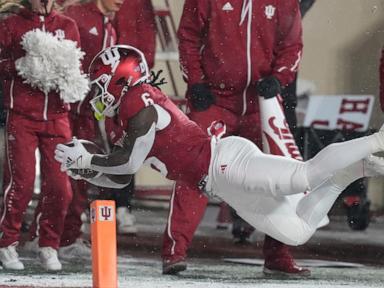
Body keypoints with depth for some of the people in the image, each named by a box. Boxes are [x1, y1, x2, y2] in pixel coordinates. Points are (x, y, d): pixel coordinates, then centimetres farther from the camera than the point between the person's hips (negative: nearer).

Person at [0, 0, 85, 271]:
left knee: (60, 185, -3)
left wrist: (72, 82, -5)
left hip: (56, 117, 3)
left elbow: (78, 65, 16)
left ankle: (49, 247, 12)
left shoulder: (67, 26, 15)